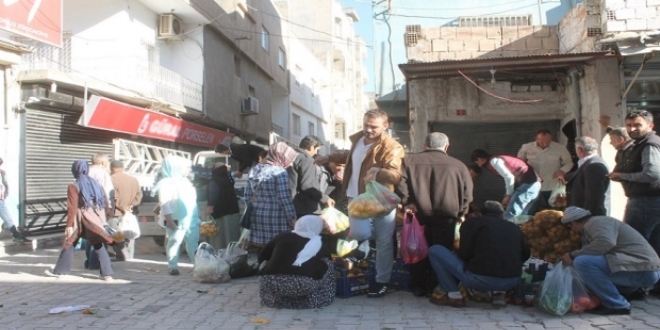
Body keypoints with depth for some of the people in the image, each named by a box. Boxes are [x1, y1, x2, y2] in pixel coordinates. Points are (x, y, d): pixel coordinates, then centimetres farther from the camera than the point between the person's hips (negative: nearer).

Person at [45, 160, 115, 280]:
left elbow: (72, 208, -12)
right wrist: (101, 218, 23)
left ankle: (59, 271, 24)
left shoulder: (73, 187, -6)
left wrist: (69, 225, -10)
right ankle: (107, 274, 1)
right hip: (95, 220, 4)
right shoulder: (96, 184, 9)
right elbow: (105, 203, 11)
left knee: (69, 244, 12)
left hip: (80, 220, -4)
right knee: (99, 246, 6)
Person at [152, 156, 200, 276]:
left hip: (191, 220, 8)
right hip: (176, 221, -8)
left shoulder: (185, 181, 19)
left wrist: (196, 217, 19)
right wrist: (169, 219, -22)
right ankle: (173, 267, 3)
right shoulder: (166, 183, -8)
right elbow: (164, 203, -16)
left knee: (194, 242, 9)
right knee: (174, 242, -4)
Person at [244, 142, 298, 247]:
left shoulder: (255, 170, 12)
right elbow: (285, 198, -13)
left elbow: (248, 196, 14)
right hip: (276, 218, -7)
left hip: (257, 217, 7)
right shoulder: (280, 172, -10)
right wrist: (292, 218, -6)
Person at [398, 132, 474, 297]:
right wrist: (461, 213, 10)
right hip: (446, 217, -1)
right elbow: (467, 192, 8)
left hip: (419, 214, 1)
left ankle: (418, 286, 19)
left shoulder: (409, 161, 10)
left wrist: (406, 202, -4)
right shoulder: (458, 165, 11)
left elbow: (402, 183, -3)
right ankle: (434, 288, 12)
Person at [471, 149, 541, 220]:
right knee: (520, 215, 11)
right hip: (532, 183, 10)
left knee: (510, 216, -10)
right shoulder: (498, 160, 22)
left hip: (527, 184, -10)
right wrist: (508, 196, 14)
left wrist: (508, 195, -6)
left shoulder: (494, 161, -7)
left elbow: (509, 177, -16)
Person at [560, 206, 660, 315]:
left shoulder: (596, 222, -9)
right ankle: (633, 290, 15)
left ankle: (617, 305, -13)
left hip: (643, 270, -11)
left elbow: (605, 242, -28)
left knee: (582, 262, -23)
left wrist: (573, 255, -20)